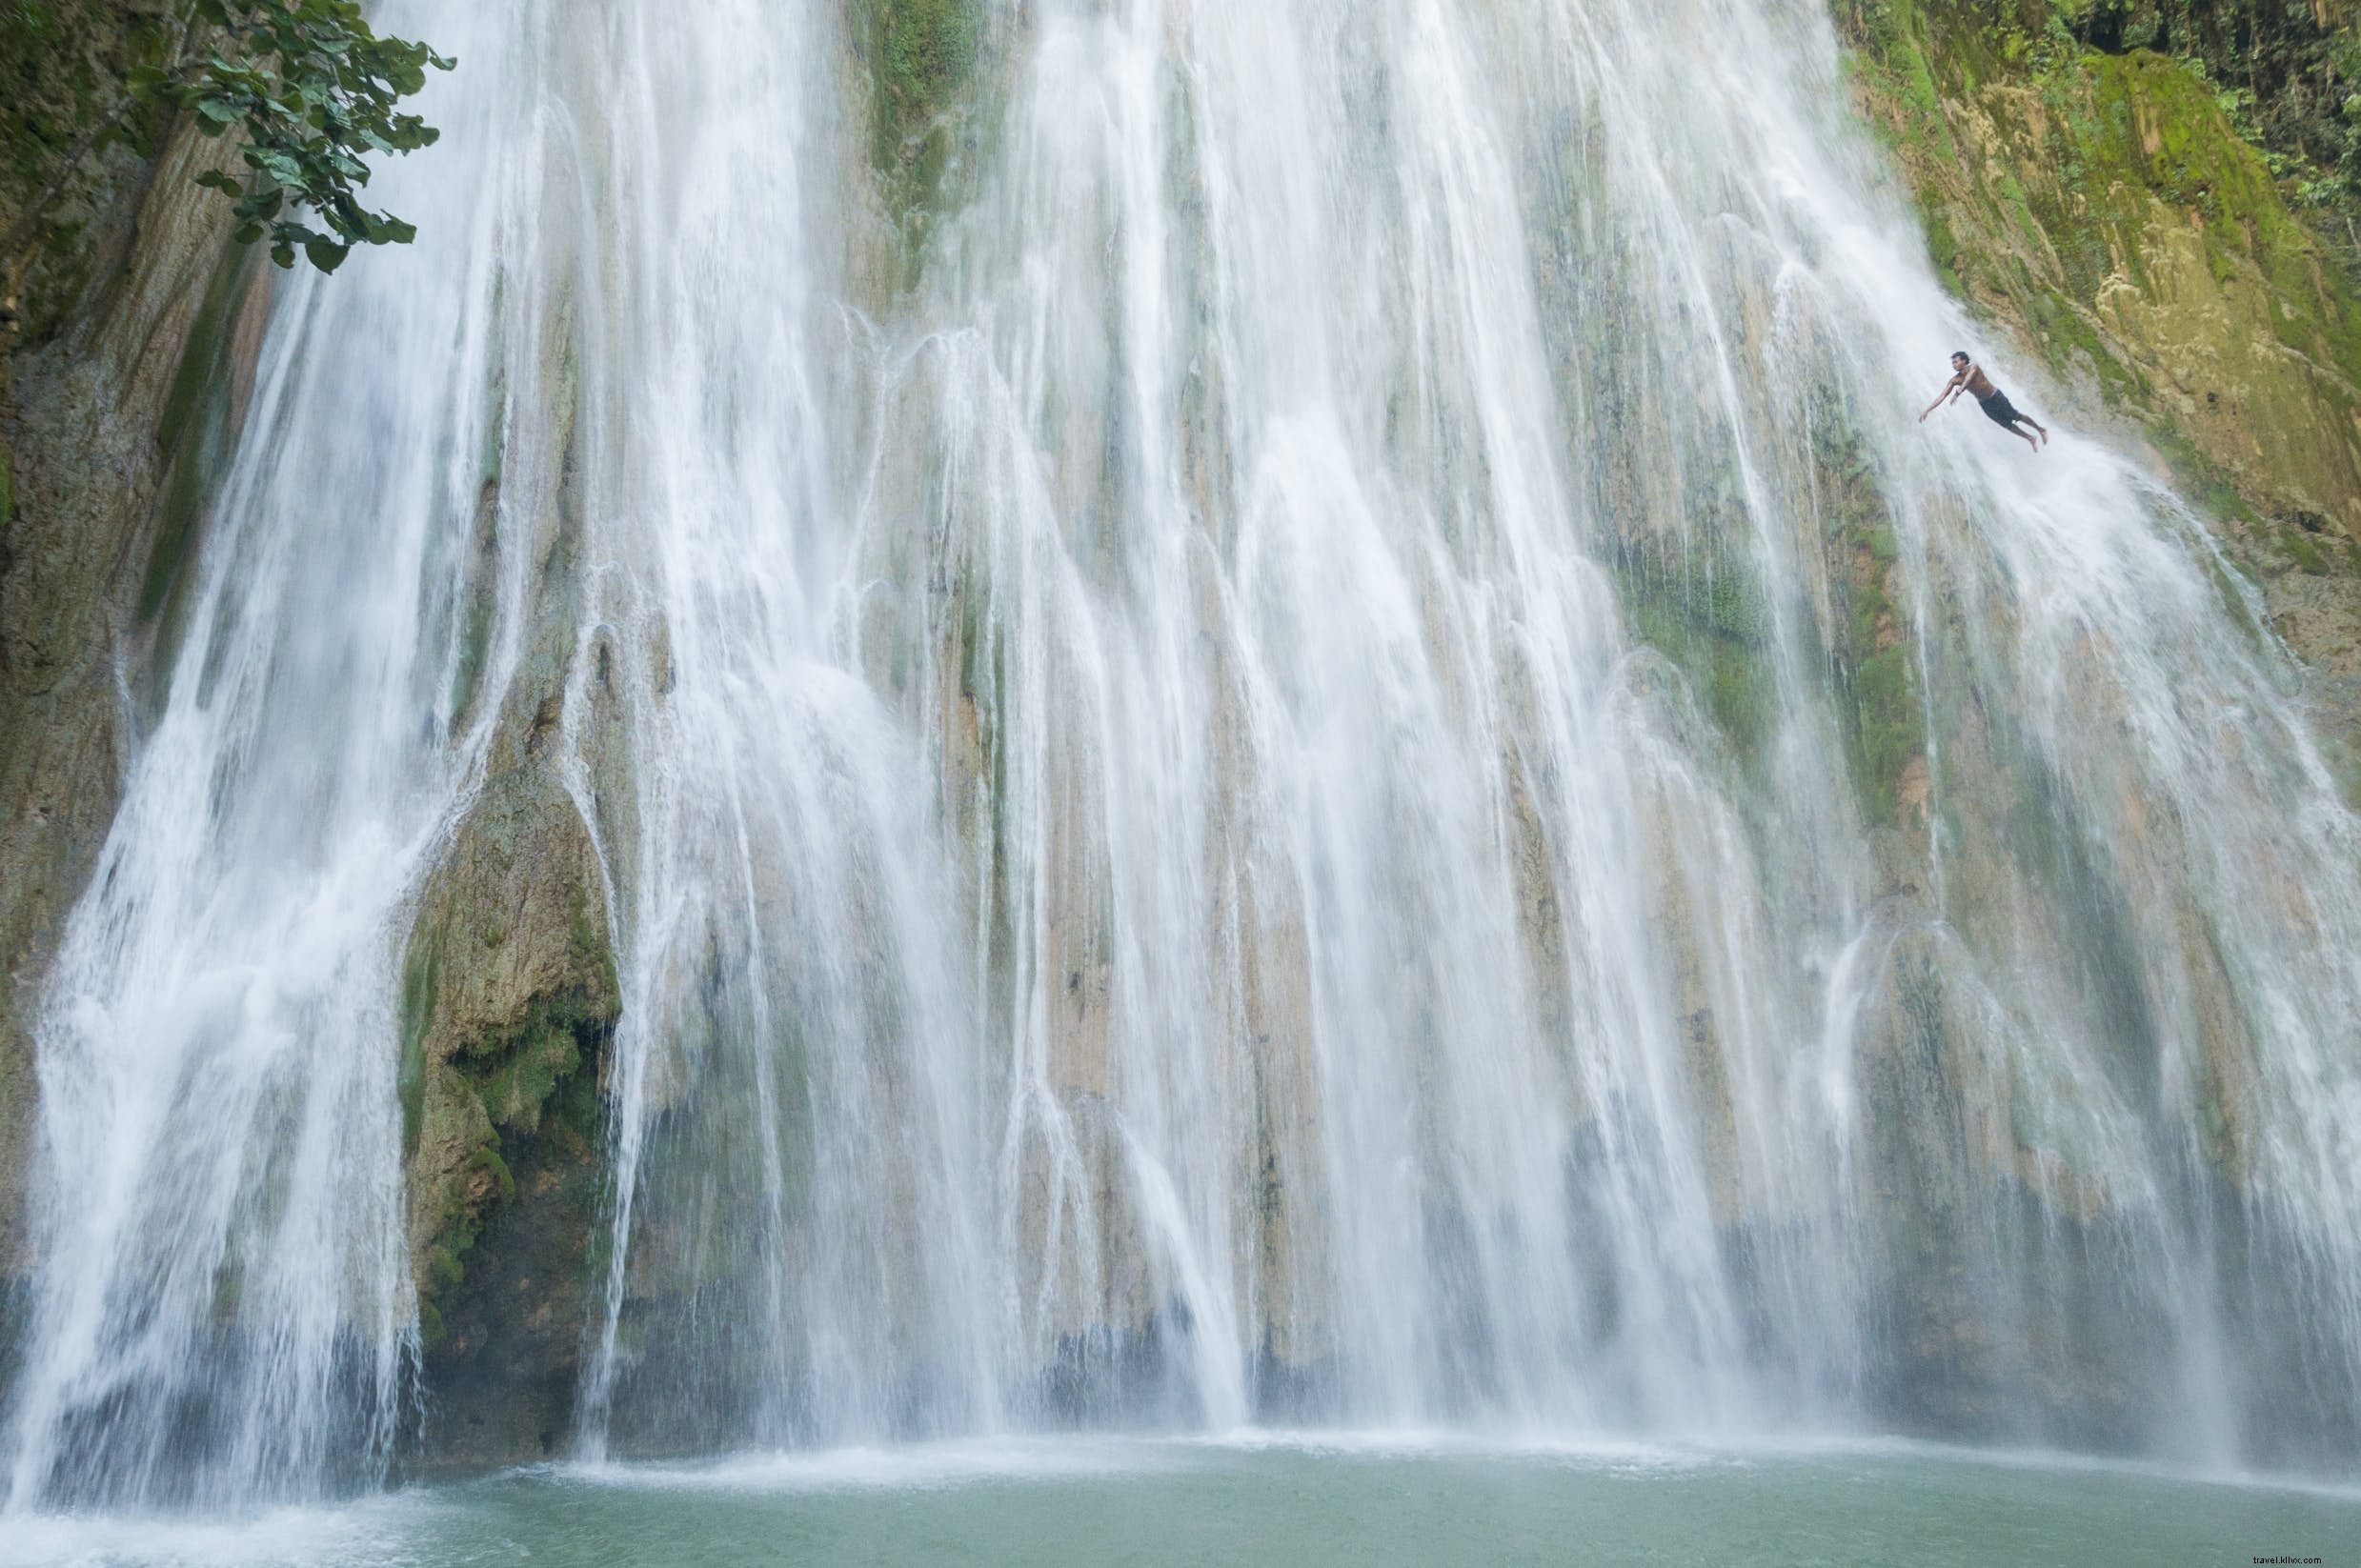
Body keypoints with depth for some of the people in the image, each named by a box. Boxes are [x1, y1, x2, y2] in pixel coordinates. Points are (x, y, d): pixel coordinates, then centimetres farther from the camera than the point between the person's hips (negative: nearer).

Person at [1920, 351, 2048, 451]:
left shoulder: (1974, 367, -23)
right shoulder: (1954, 380, -12)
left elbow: (1968, 379, -41)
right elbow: (1942, 395, -16)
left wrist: (1958, 392, -57)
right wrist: (1927, 410, -25)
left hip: (1996, 397, -4)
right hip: (1984, 404, 4)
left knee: (2017, 417, 5)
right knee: (2007, 425, 10)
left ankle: (2041, 430, 27)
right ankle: (2031, 439, 28)